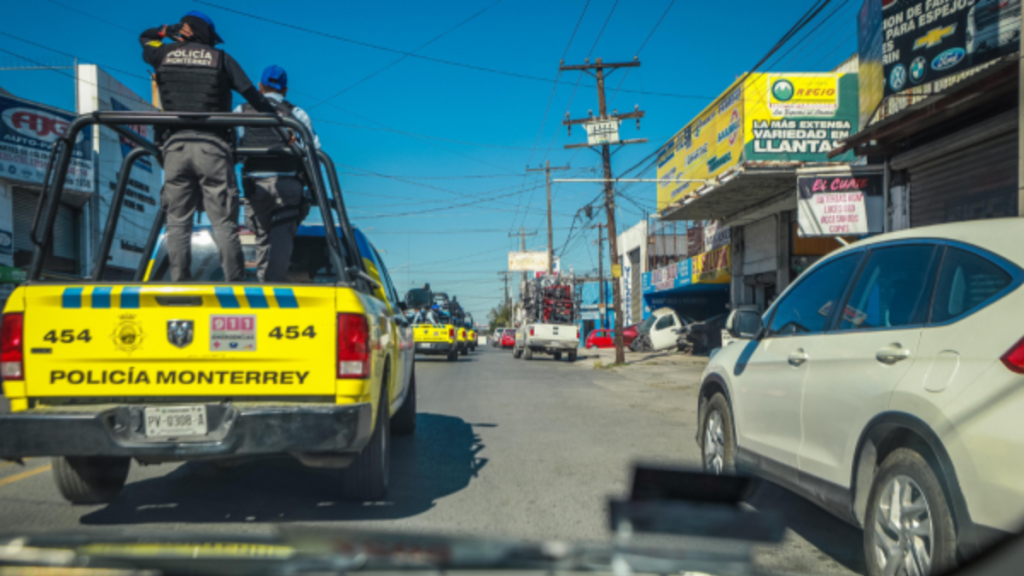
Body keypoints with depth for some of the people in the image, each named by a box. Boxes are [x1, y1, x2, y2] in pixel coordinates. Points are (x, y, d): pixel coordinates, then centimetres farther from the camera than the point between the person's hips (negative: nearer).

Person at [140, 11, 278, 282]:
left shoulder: (165, 54, 14)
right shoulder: (221, 58, 8)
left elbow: (145, 39, 38)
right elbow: (254, 97, 7)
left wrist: (170, 31, 41)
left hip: (175, 145, 2)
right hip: (212, 147, -2)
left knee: (177, 223, 5)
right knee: (224, 224, -4)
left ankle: (179, 285, 0)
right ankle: (235, 284, -8)